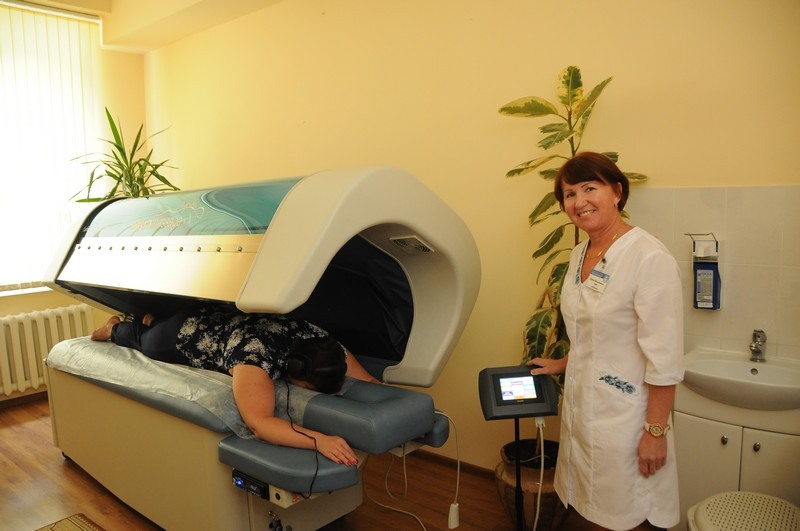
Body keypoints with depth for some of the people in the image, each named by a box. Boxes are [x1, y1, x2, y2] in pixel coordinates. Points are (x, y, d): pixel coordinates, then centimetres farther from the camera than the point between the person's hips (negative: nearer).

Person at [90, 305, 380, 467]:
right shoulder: (257, 353, -48)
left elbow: (366, 381, -23)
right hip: (181, 334, -5)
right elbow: (258, 423, -57)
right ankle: (114, 328, 58)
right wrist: (320, 440, -66)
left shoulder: (316, 337, -31)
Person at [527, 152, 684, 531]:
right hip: (581, 407, 7)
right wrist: (562, 365, 21)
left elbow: (664, 359, -19)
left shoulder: (649, 257, -19)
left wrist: (656, 432, -17)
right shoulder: (580, 254, 7)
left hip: (623, 415, -7)